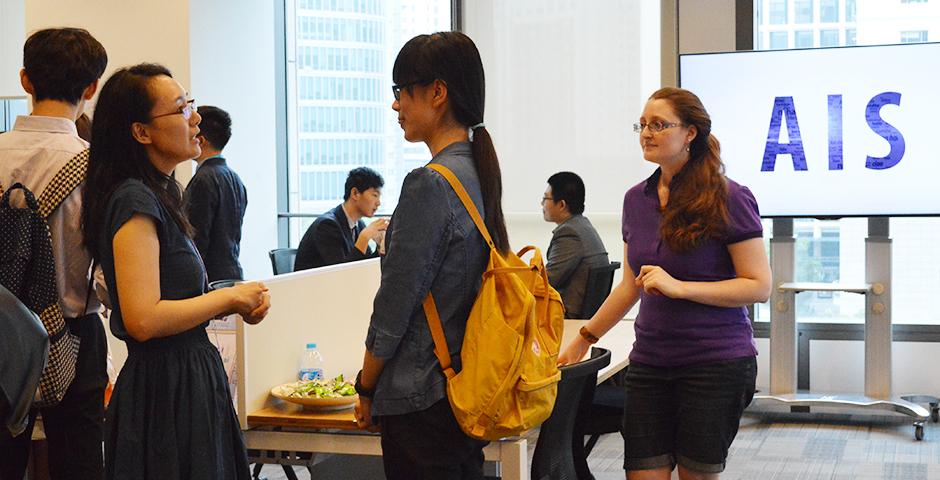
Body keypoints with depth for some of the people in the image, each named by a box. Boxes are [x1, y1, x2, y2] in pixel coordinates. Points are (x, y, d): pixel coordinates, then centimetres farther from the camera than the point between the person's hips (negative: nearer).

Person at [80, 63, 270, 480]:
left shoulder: (157, 196, 13)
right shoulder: (134, 200, -17)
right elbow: (143, 319, -25)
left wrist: (239, 305, 4)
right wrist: (229, 297, -13)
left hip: (190, 379, 10)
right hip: (165, 387, -10)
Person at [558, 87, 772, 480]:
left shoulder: (727, 199, -9)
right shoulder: (637, 200, 9)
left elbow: (759, 286, -11)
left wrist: (679, 286, -20)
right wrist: (583, 340, 19)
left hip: (716, 363, -5)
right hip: (650, 361, 5)